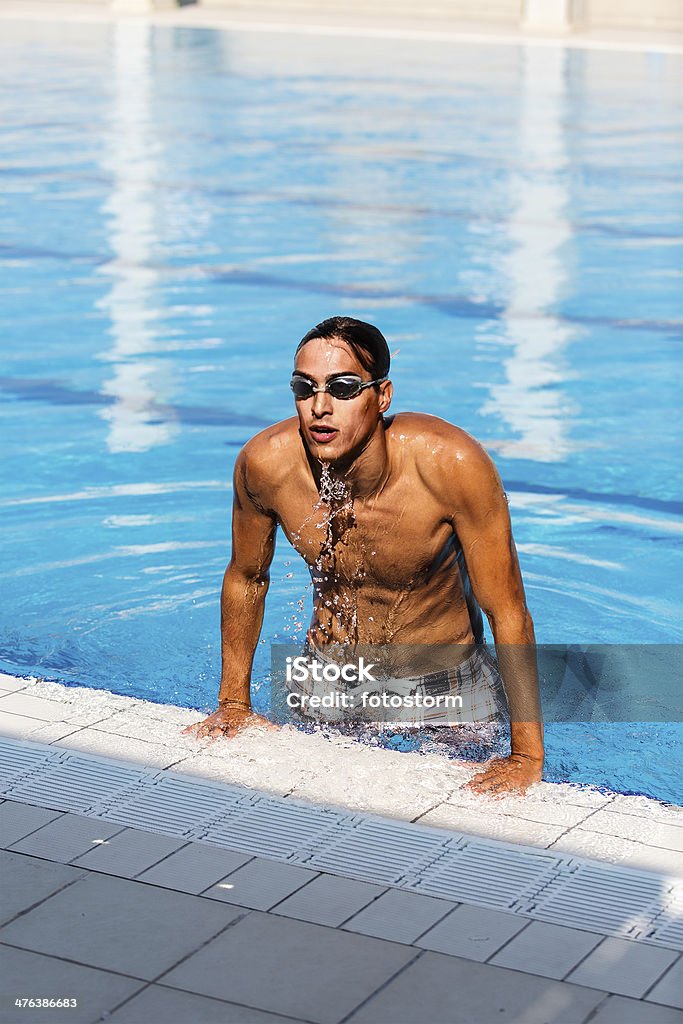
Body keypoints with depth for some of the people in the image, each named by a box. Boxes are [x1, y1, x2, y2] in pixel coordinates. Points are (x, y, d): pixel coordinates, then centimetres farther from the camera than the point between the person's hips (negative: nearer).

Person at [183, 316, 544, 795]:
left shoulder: (453, 464, -32)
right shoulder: (266, 463, -23)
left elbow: (508, 612, -25)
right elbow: (246, 578, -2)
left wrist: (528, 757, -27)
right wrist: (234, 704, 2)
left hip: (447, 678, -2)